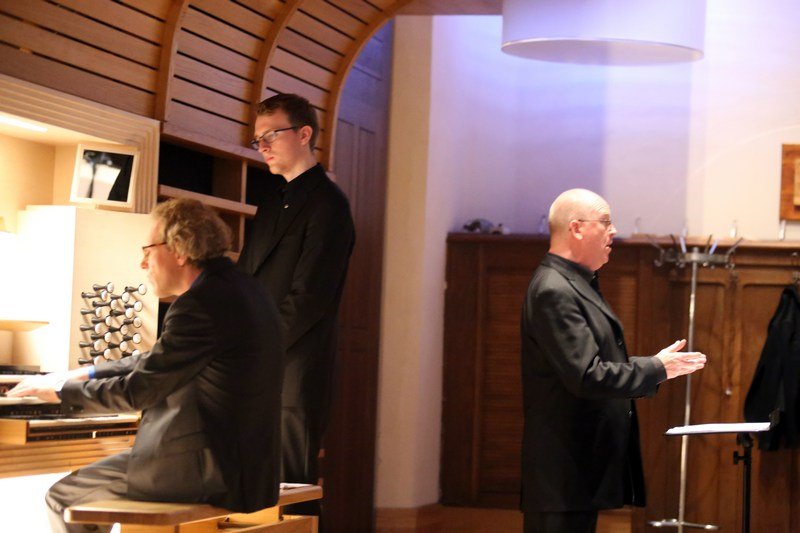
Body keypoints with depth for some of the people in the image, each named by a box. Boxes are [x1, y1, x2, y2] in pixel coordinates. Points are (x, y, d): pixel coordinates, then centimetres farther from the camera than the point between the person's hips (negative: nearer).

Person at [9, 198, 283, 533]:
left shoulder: (202, 304, -19)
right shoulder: (237, 288, 12)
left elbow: (138, 391, -15)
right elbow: (157, 362, 22)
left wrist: (61, 389, -1)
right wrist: (85, 374, 22)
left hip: (209, 469, -10)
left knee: (64, 498, 3)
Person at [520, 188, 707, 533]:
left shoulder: (576, 284, 16)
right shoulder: (554, 292, -18)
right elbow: (586, 376, -23)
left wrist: (652, 367, 12)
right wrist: (656, 369, -13)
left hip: (584, 463, 11)